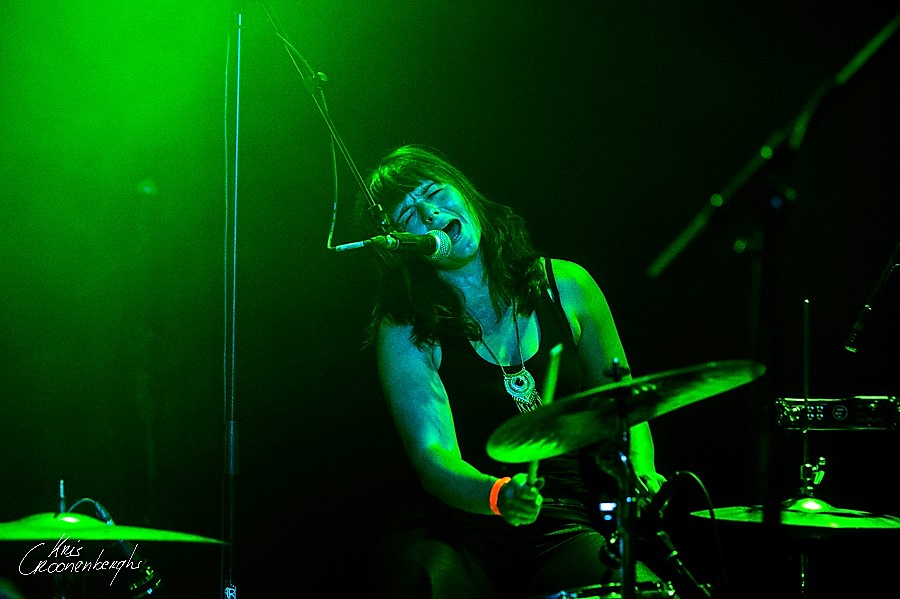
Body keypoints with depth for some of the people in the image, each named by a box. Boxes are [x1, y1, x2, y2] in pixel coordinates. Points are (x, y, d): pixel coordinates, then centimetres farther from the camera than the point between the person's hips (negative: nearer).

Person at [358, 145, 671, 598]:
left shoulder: (564, 286, 5)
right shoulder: (406, 334, -5)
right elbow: (433, 455, -18)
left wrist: (641, 474, -3)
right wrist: (498, 496, -38)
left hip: (569, 526, 1)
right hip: (464, 531, -1)